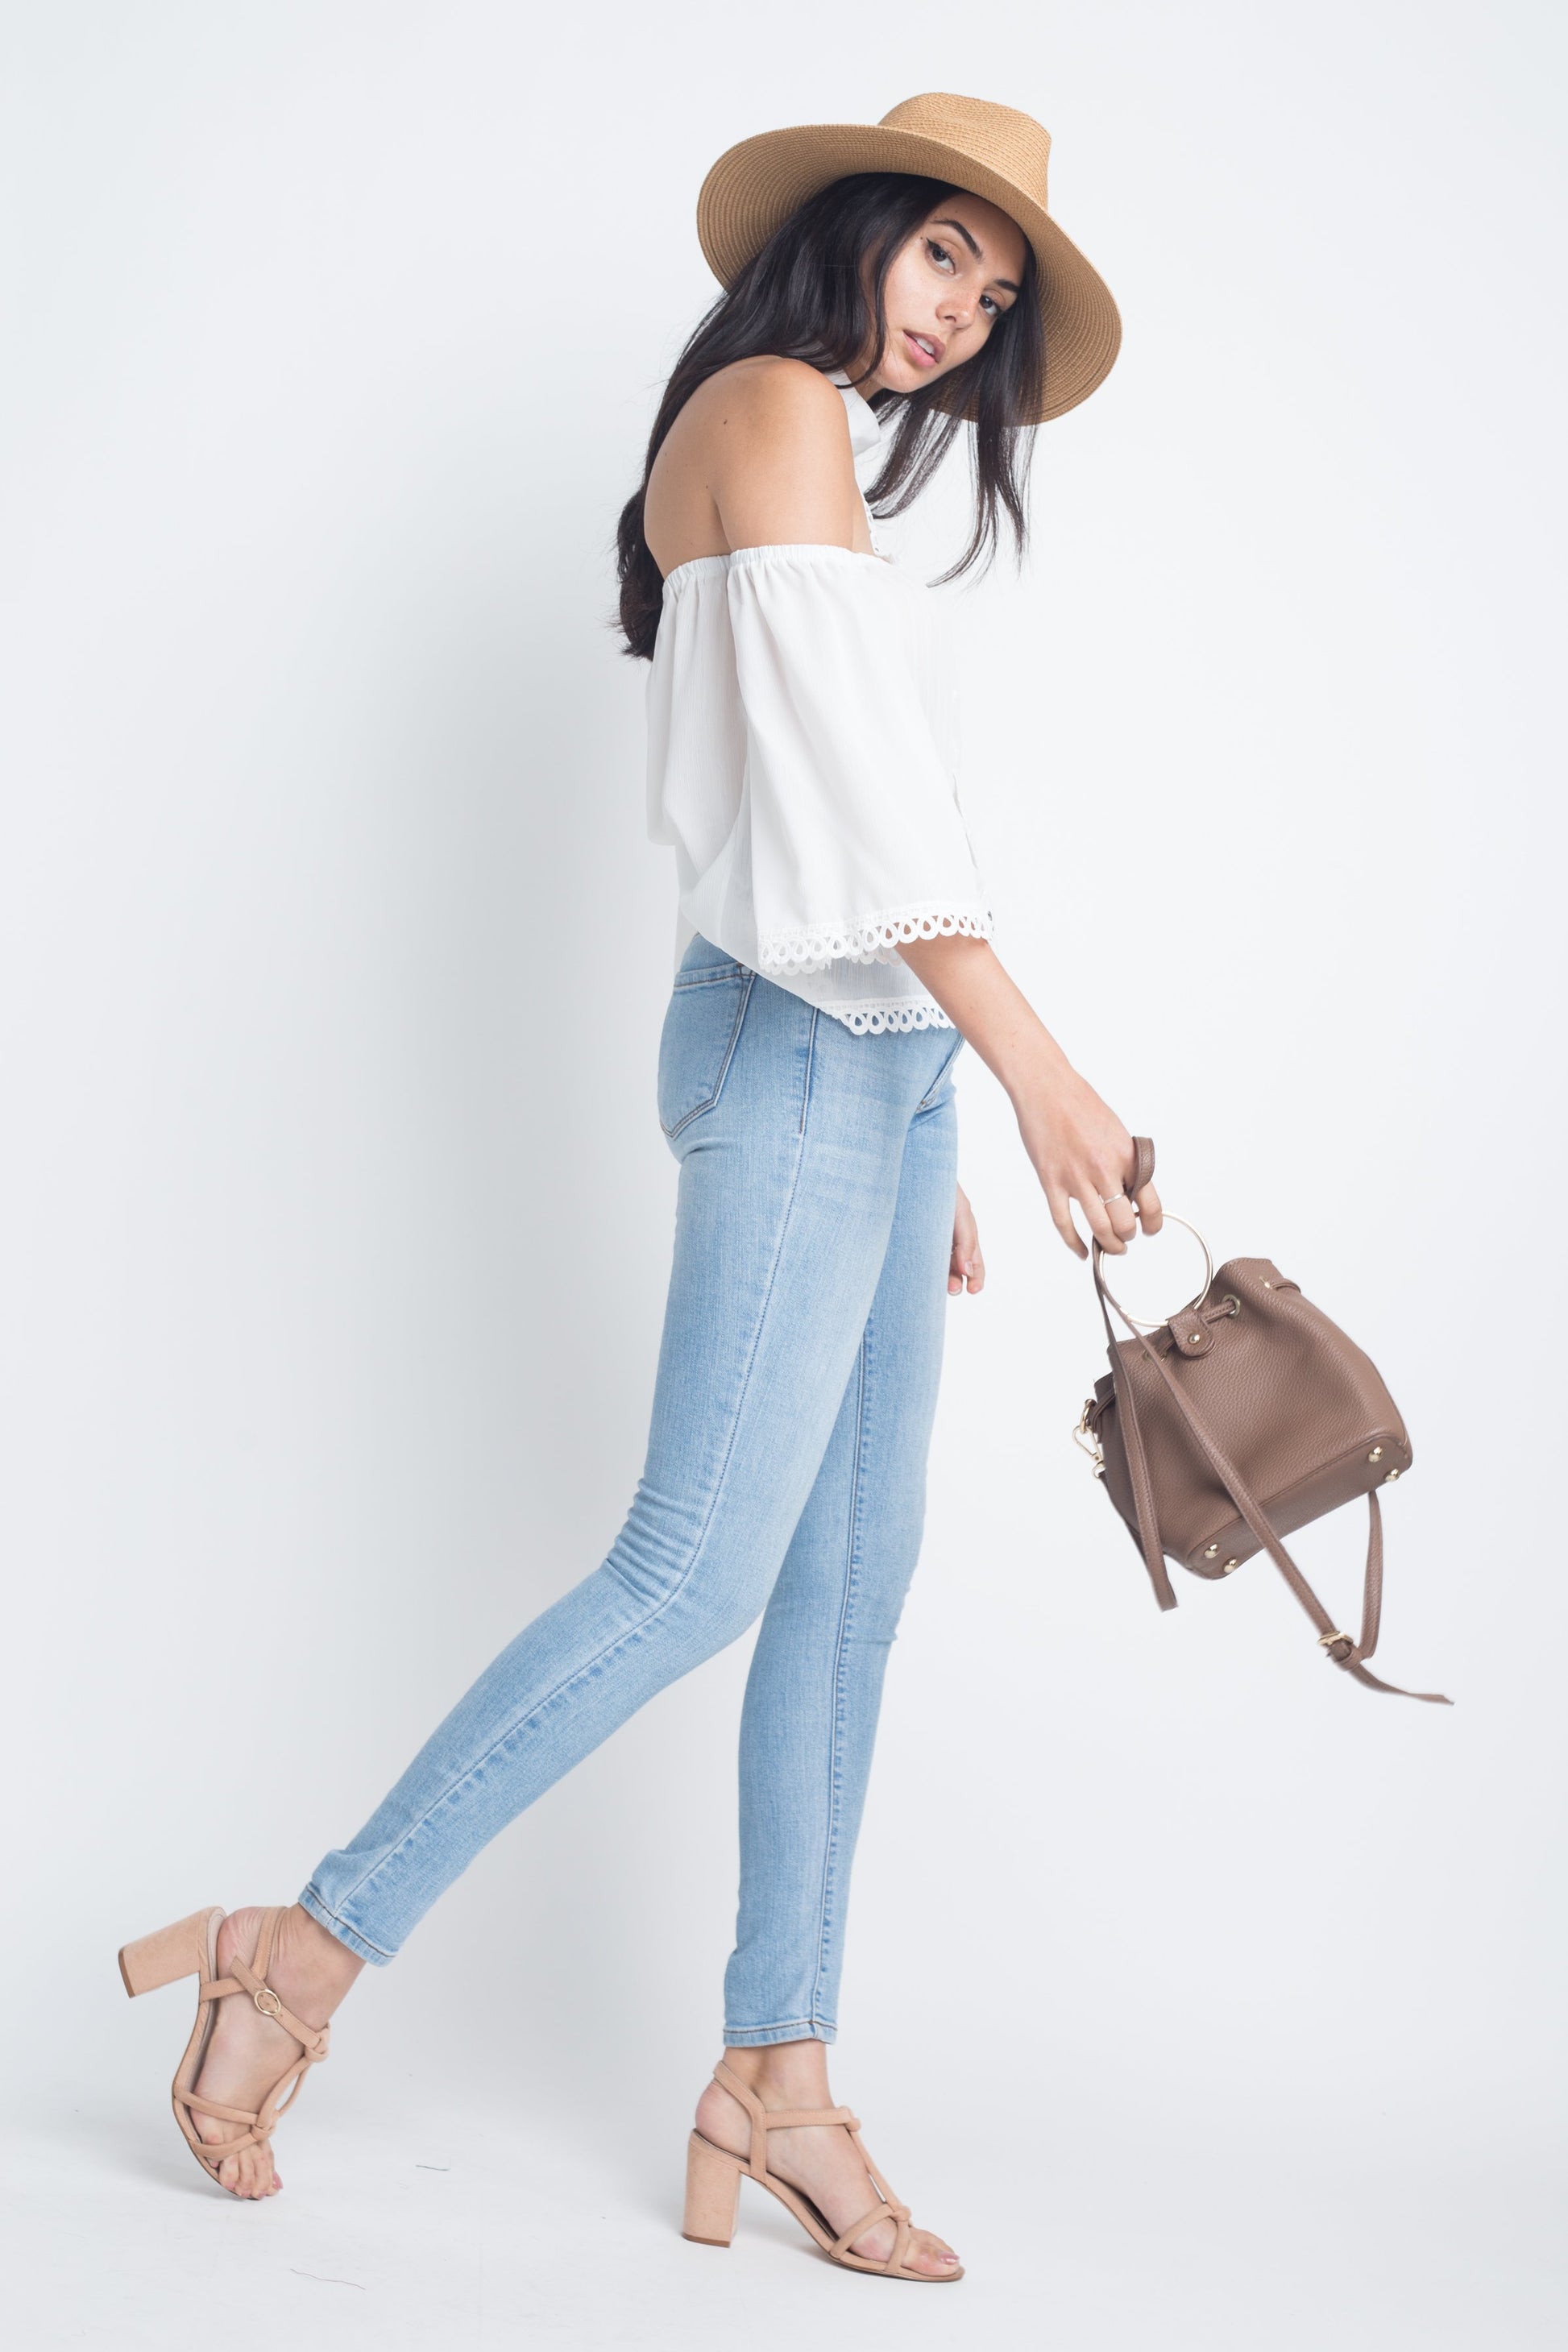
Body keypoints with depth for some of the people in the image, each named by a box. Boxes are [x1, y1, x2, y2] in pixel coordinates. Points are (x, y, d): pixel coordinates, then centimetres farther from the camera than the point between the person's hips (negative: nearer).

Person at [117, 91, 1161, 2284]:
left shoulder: (833, 460, 21)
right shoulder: (775, 407, -6)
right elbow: (849, 773, -17)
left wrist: (930, 1149, 19)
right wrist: (1034, 1061, -22)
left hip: (884, 1062, 9)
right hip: (802, 1048, -9)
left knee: (854, 1570, 5)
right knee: (697, 1572, -10)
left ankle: (778, 2084, 10)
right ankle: (309, 1956, 0)